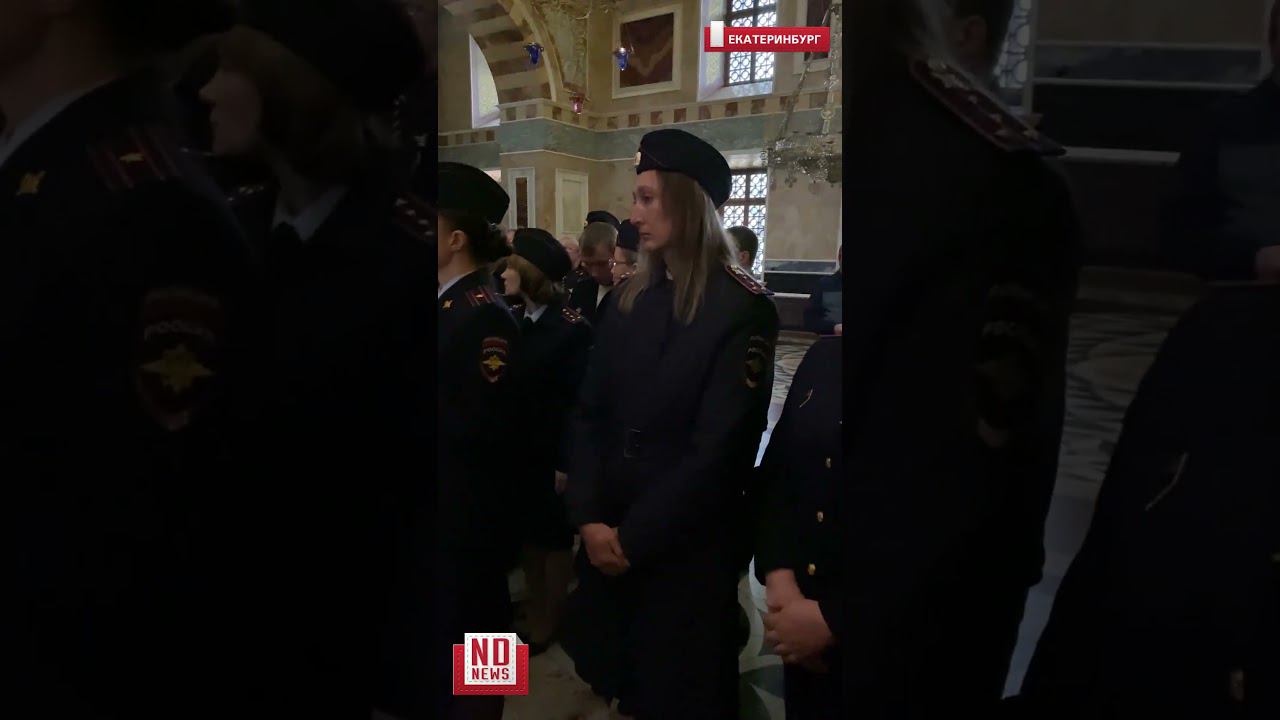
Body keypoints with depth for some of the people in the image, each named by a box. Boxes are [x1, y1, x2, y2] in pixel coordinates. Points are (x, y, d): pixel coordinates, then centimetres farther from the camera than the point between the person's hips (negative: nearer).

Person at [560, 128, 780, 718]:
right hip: (608, 537, 5)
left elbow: (720, 446, -17)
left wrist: (635, 536, -14)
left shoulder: (743, 309, -13)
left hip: (687, 546, -5)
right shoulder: (626, 301, 5)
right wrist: (590, 518, -9)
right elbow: (589, 413, 3)